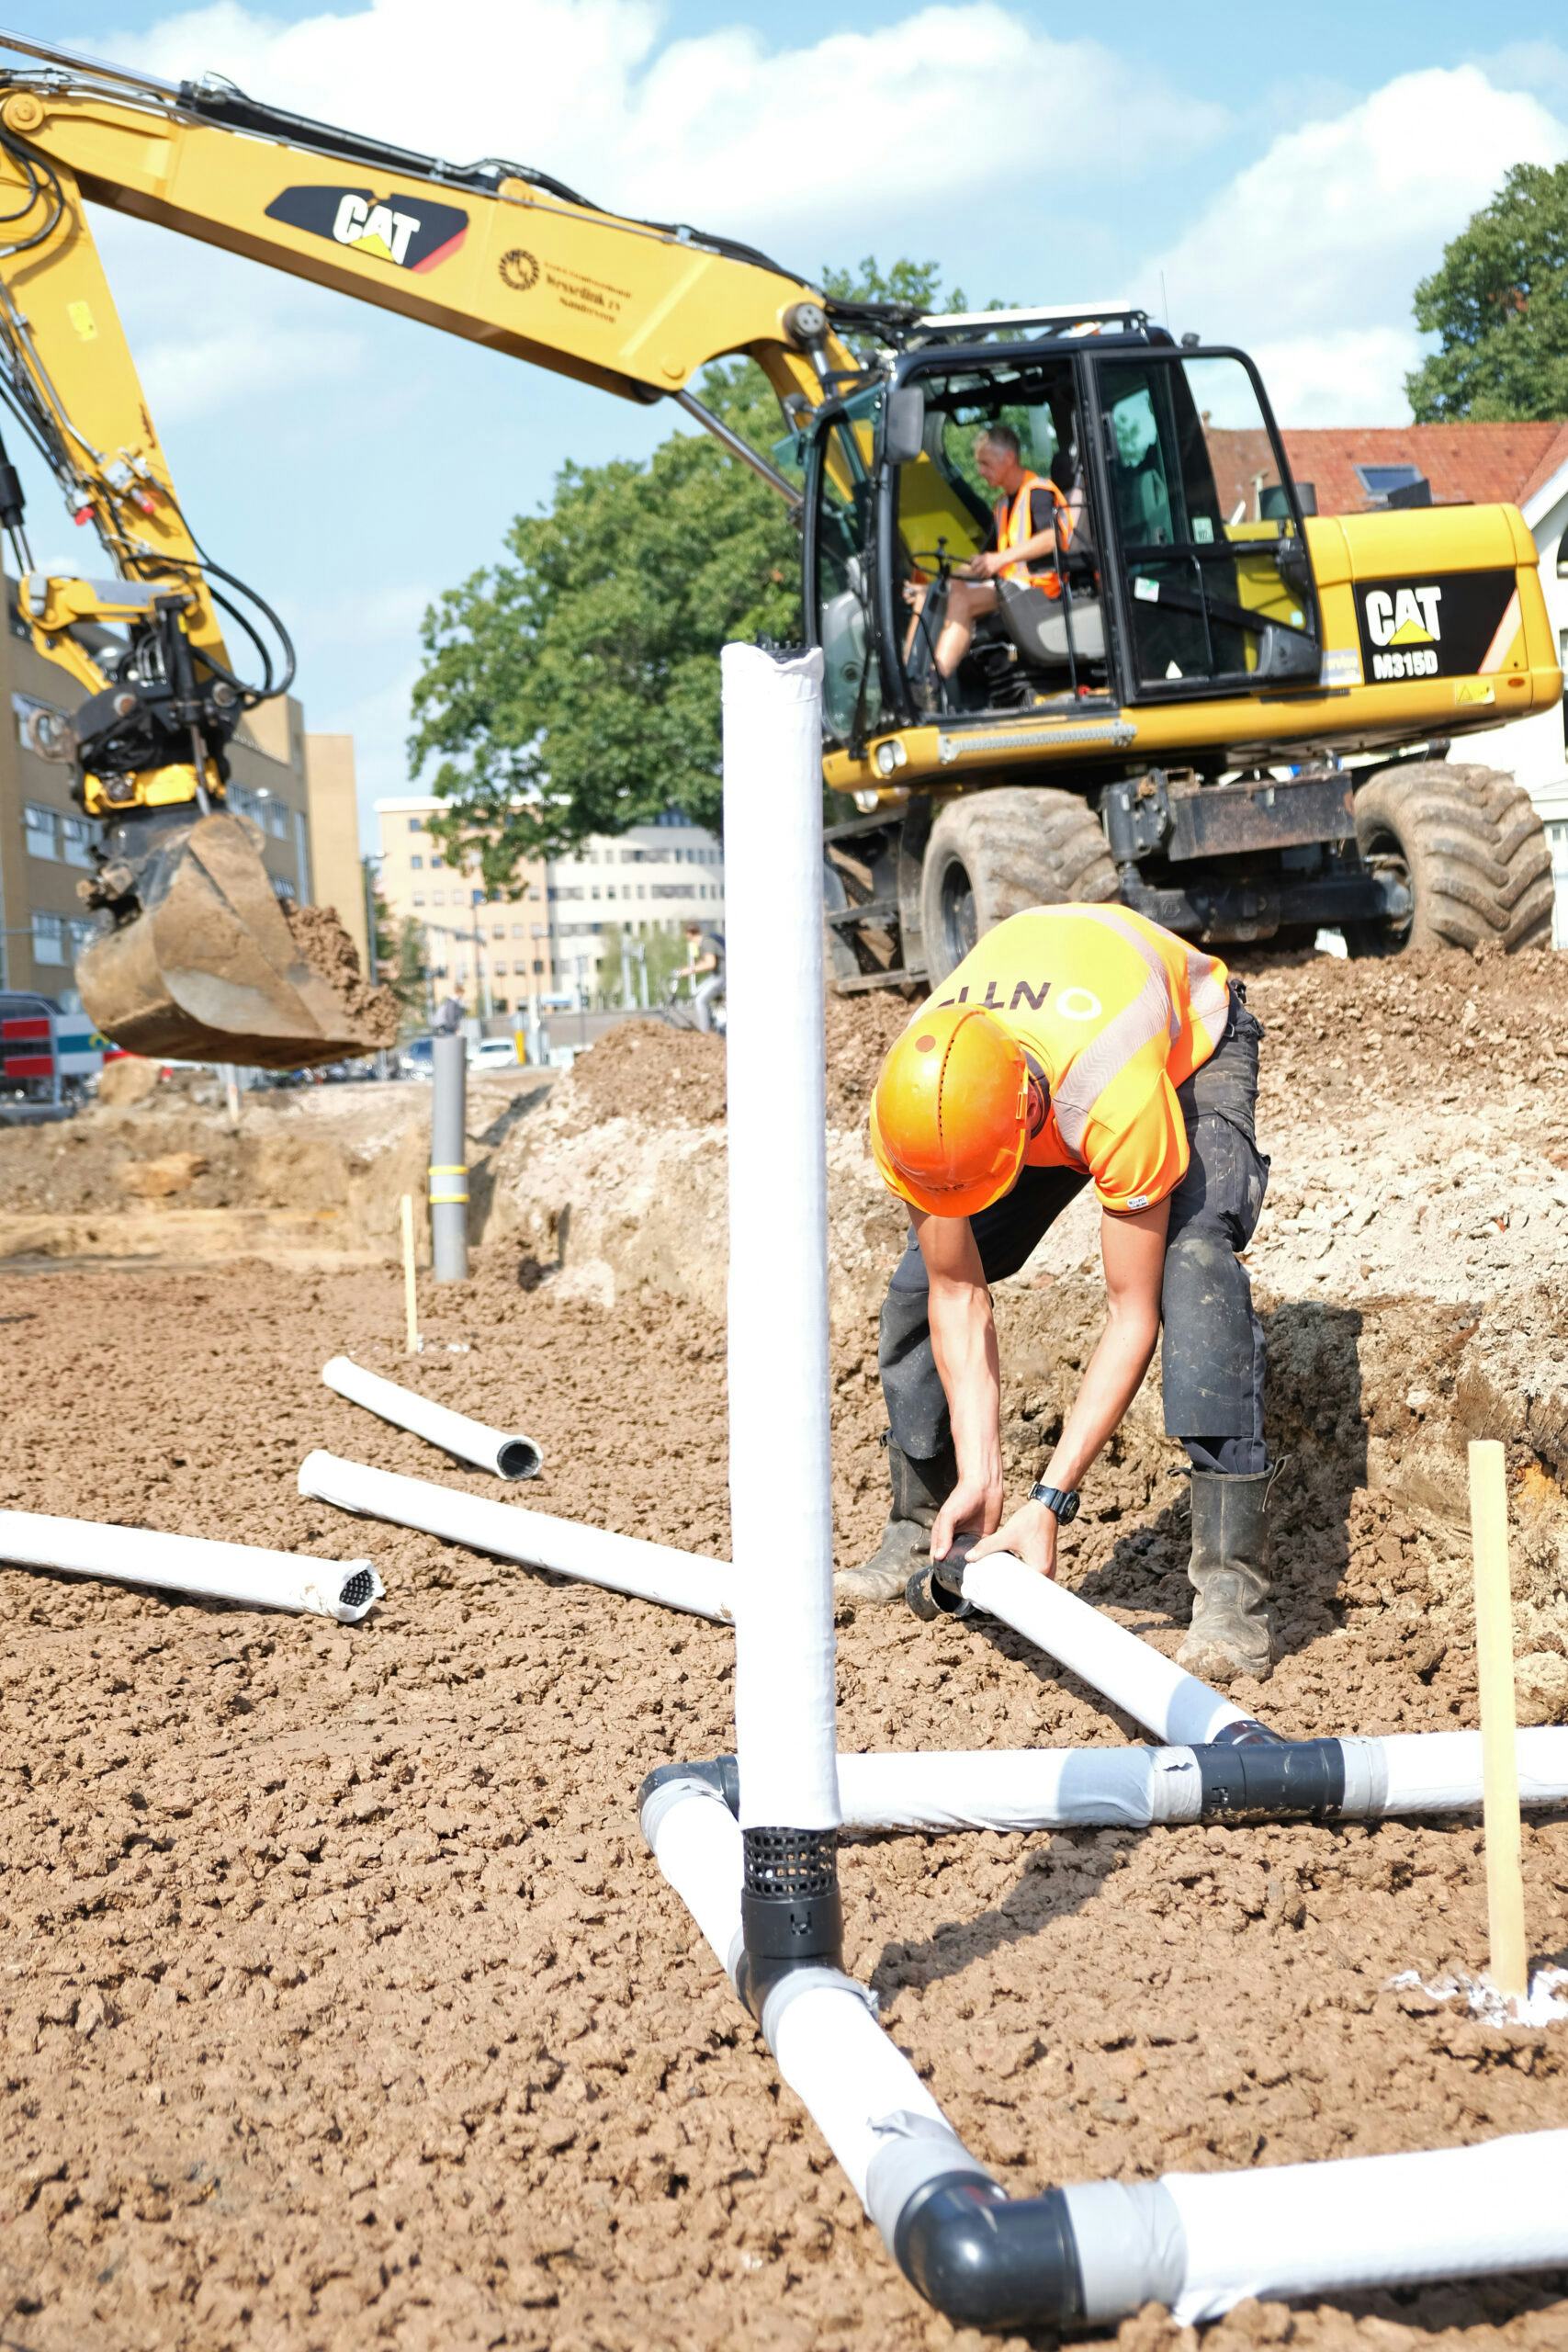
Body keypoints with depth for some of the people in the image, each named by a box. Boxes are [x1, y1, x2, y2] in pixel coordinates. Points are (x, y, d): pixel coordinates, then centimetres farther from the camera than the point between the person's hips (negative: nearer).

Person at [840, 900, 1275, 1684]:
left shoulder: (1120, 1106, -47)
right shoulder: (907, 1112, -33)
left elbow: (1133, 1317, -36)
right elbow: (959, 1299, -20)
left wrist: (1049, 1501, -37)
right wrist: (980, 1476, -24)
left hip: (1191, 1044, -4)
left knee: (1195, 1267, -31)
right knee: (922, 1284, -6)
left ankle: (1231, 1585, -30)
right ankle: (922, 1532, 15)